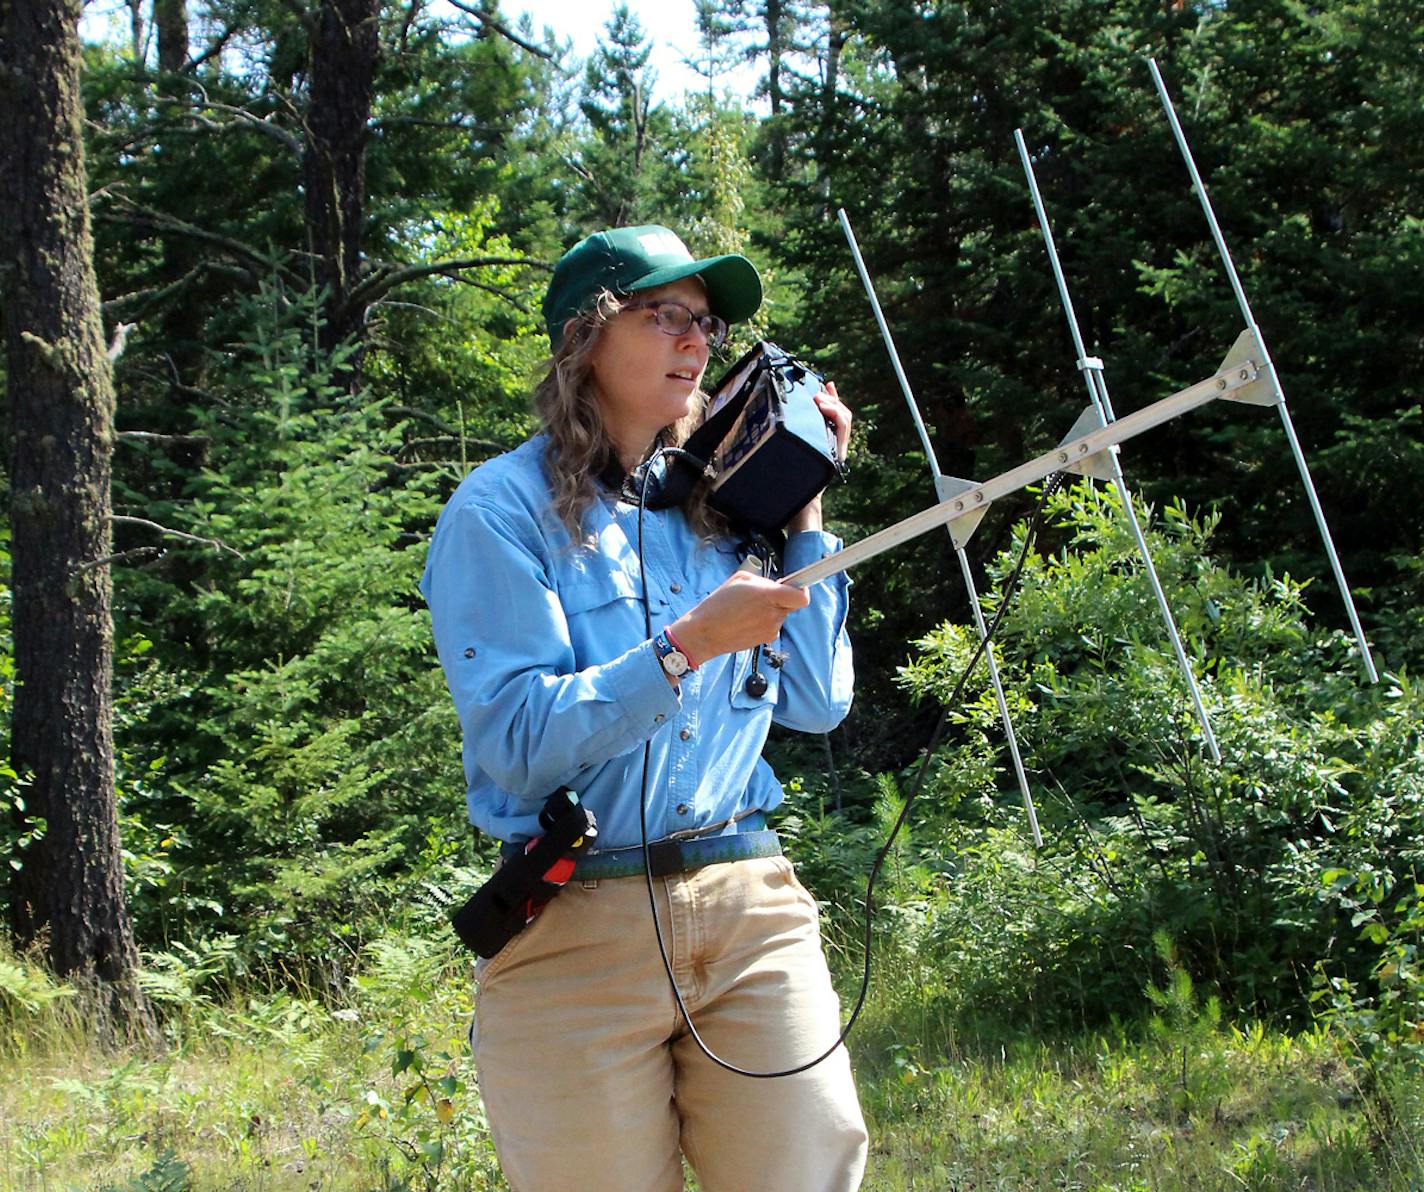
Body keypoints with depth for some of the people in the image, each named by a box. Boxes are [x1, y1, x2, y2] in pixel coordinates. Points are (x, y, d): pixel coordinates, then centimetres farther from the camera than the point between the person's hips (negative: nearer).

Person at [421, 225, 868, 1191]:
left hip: (754, 909, 4)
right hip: (577, 926, -4)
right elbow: (517, 738, -12)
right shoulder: (502, 511, -2)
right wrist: (685, 646, -20)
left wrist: (802, 511, 9)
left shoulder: (711, 510, 15)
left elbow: (818, 704, 12)